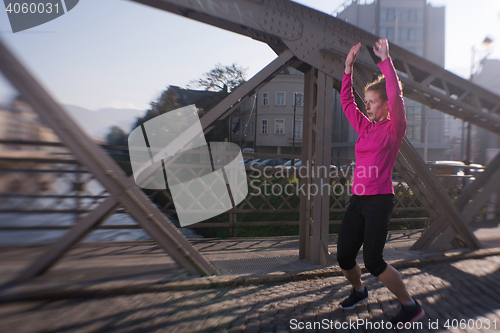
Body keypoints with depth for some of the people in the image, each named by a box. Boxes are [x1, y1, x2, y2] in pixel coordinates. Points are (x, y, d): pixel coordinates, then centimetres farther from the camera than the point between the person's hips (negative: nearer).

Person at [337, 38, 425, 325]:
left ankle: (411, 306, 17)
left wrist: (385, 59, -13)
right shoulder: (365, 127, 13)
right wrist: (349, 66, 12)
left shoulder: (394, 128, -4)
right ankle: (359, 291, 36)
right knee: (344, 257, 7)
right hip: (358, 199, 7)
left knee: (373, 262, -5)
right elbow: (346, 100, 16)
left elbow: (396, 95, -19)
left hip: (379, 201, -6)